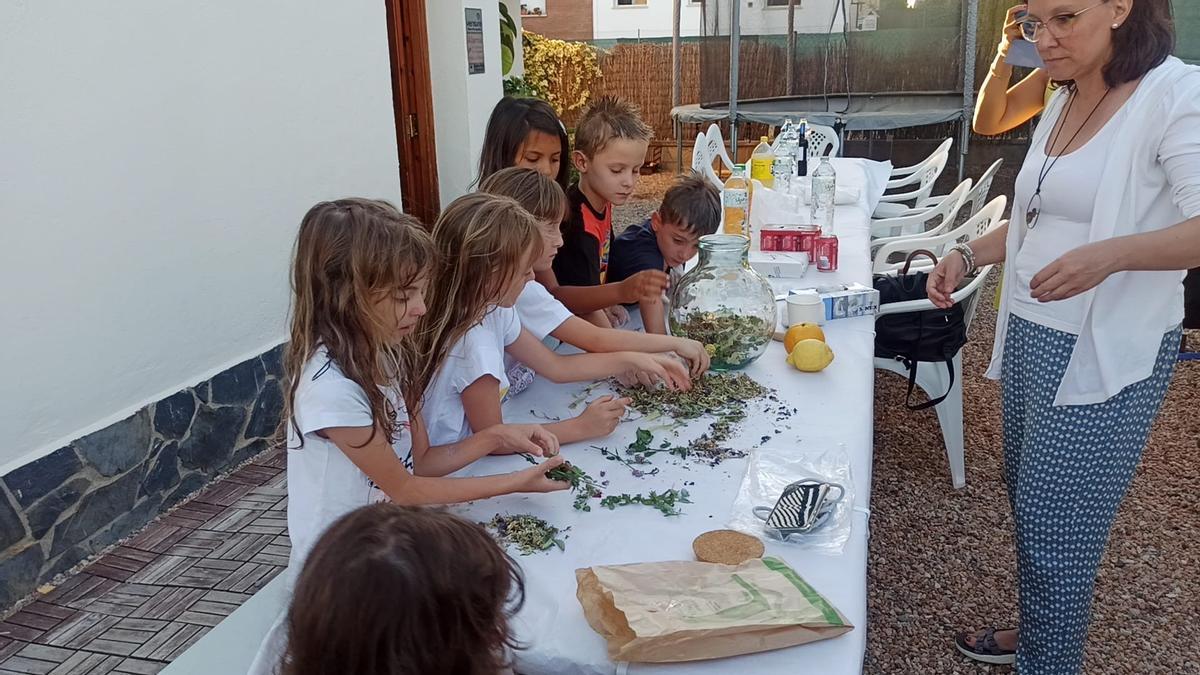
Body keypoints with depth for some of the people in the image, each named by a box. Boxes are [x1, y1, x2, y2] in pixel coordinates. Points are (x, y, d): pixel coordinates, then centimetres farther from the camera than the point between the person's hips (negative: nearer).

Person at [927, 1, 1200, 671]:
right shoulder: (1066, 100, 12)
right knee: (1028, 500, 17)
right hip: (1031, 335, 8)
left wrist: (1111, 254, -38)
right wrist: (969, 254, 5)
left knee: (1053, 521, 0)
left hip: (1104, 352, -8)